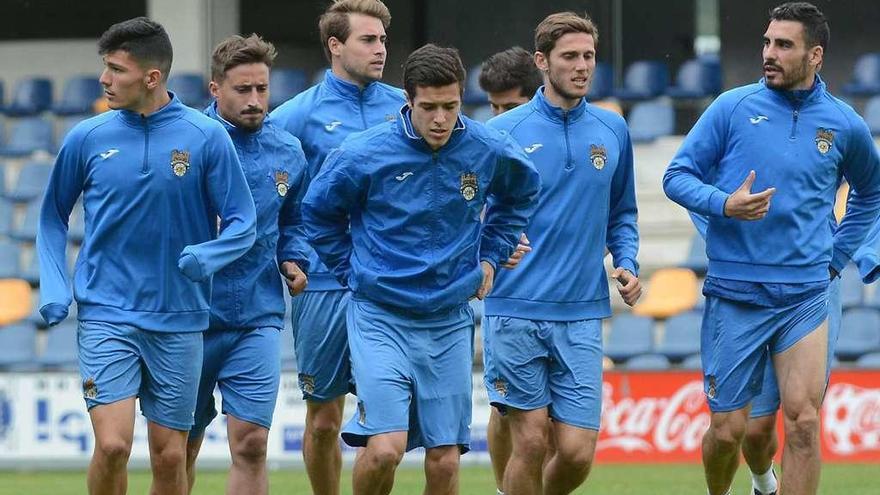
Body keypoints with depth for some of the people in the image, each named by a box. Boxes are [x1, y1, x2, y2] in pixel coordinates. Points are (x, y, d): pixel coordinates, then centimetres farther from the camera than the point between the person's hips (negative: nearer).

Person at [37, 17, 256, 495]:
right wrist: (53, 287, 1)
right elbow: (53, 217, 14)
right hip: (105, 314, 0)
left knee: (170, 457, 4)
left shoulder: (207, 138, -3)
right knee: (112, 445, -15)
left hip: (178, 319, 0)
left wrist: (207, 256, -20)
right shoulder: (86, 139, 1)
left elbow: (243, 223, 0)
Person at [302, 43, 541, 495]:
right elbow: (317, 211, 7)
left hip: (450, 321, 3)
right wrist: (353, 270, 4)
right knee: (385, 450, -17)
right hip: (380, 317, -3)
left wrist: (491, 255, 14)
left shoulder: (488, 150, -3)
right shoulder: (364, 154, -12)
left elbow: (522, 191, 21)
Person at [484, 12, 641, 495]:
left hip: (582, 315, 3)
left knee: (576, 452, -3)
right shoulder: (504, 131, -1)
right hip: (515, 310, -3)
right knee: (530, 442, -3)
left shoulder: (613, 131, 9)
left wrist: (627, 264, 3)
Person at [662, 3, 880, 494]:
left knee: (804, 421, -13)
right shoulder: (733, 108, 0)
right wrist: (725, 204, -17)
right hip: (735, 295, -1)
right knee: (728, 430, 3)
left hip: (805, 298, 1)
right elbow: (677, 177, 2)